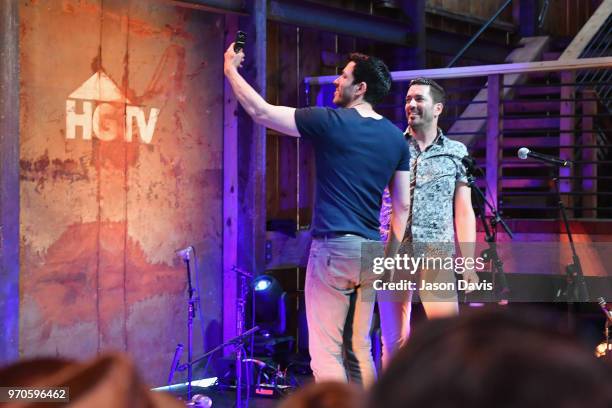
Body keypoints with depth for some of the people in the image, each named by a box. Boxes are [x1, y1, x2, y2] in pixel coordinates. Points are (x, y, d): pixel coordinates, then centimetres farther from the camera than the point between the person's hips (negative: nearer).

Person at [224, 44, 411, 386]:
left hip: (334, 247, -6)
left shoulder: (331, 122, -7)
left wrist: (231, 70, 13)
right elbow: (403, 206, 12)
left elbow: (261, 112, -1)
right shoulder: (396, 137, 10)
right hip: (370, 252, 6)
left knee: (326, 352, -3)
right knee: (359, 350, 13)